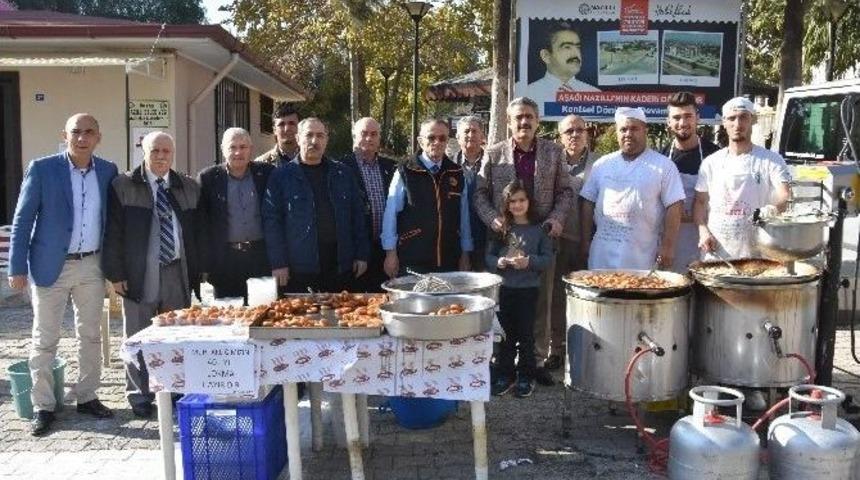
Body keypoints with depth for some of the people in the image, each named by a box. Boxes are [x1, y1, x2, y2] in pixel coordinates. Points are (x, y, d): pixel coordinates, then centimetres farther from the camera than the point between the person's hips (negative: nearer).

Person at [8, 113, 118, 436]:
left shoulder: (108, 171, 3)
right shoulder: (41, 169, -7)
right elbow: (22, 220, -6)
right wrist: (17, 267, -10)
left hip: (92, 265, 4)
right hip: (51, 266, -3)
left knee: (91, 336, 12)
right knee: (44, 340, 5)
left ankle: (86, 397, 25)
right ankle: (43, 406, 17)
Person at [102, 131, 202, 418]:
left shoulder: (189, 188, 10)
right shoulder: (123, 186, 0)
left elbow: (196, 232, 12)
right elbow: (113, 233, -3)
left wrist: (197, 271, 7)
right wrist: (115, 274, -8)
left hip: (179, 273, 3)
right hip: (139, 274, -3)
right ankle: (139, 396, 18)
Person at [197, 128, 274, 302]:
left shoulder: (266, 173, 5)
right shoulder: (208, 178, 3)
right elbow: (201, 224, 3)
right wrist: (204, 265, -2)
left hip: (261, 258, 1)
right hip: (225, 260, -1)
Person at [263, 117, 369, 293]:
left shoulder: (343, 173, 11)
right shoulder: (281, 176, 2)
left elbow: (357, 214, 12)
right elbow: (271, 220, -2)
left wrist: (361, 255, 6)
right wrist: (278, 263, -8)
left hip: (339, 265, 3)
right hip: (298, 267, -2)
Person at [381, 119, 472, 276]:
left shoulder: (456, 174, 7)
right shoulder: (406, 172, -3)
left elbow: (464, 216, 10)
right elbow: (391, 214, -2)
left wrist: (465, 255, 10)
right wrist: (391, 254, -4)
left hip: (449, 261, 3)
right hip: (413, 261, -3)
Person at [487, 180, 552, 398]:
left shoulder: (538, 229, -2)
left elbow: (547, 257, -4)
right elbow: (489, 255, 6)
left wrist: (529, 261, -19)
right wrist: (498, 262, -14)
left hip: (528, 288, -2)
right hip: (504, 288, 2)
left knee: (526, 333, 6)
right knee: (505, 333, 9)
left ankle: (526, 377, 18)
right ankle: (504, 376, 20)